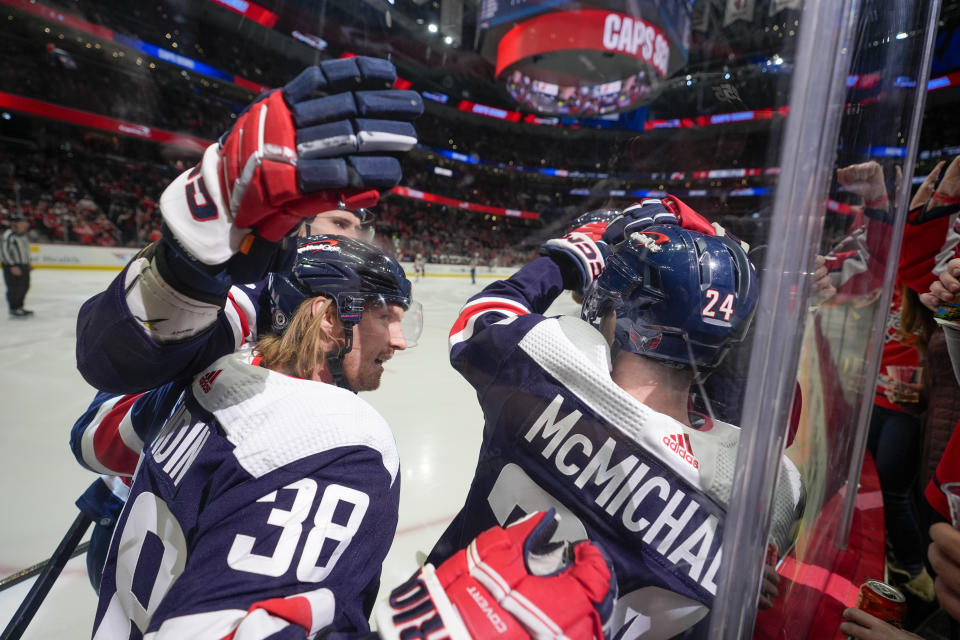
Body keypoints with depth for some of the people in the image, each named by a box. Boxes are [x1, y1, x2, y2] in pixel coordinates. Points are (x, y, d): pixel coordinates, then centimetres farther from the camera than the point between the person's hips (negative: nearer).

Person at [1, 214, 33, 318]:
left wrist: (28, 263, 20)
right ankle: (13, 310, 4)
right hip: (11, 266, -9)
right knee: (14, 288, -6)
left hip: (23, 266, 9)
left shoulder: (22, 235, 14)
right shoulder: (8, 235, -15)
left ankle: (19, 307, 26)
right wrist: (13, 266, -22)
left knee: (25, 286, 13)